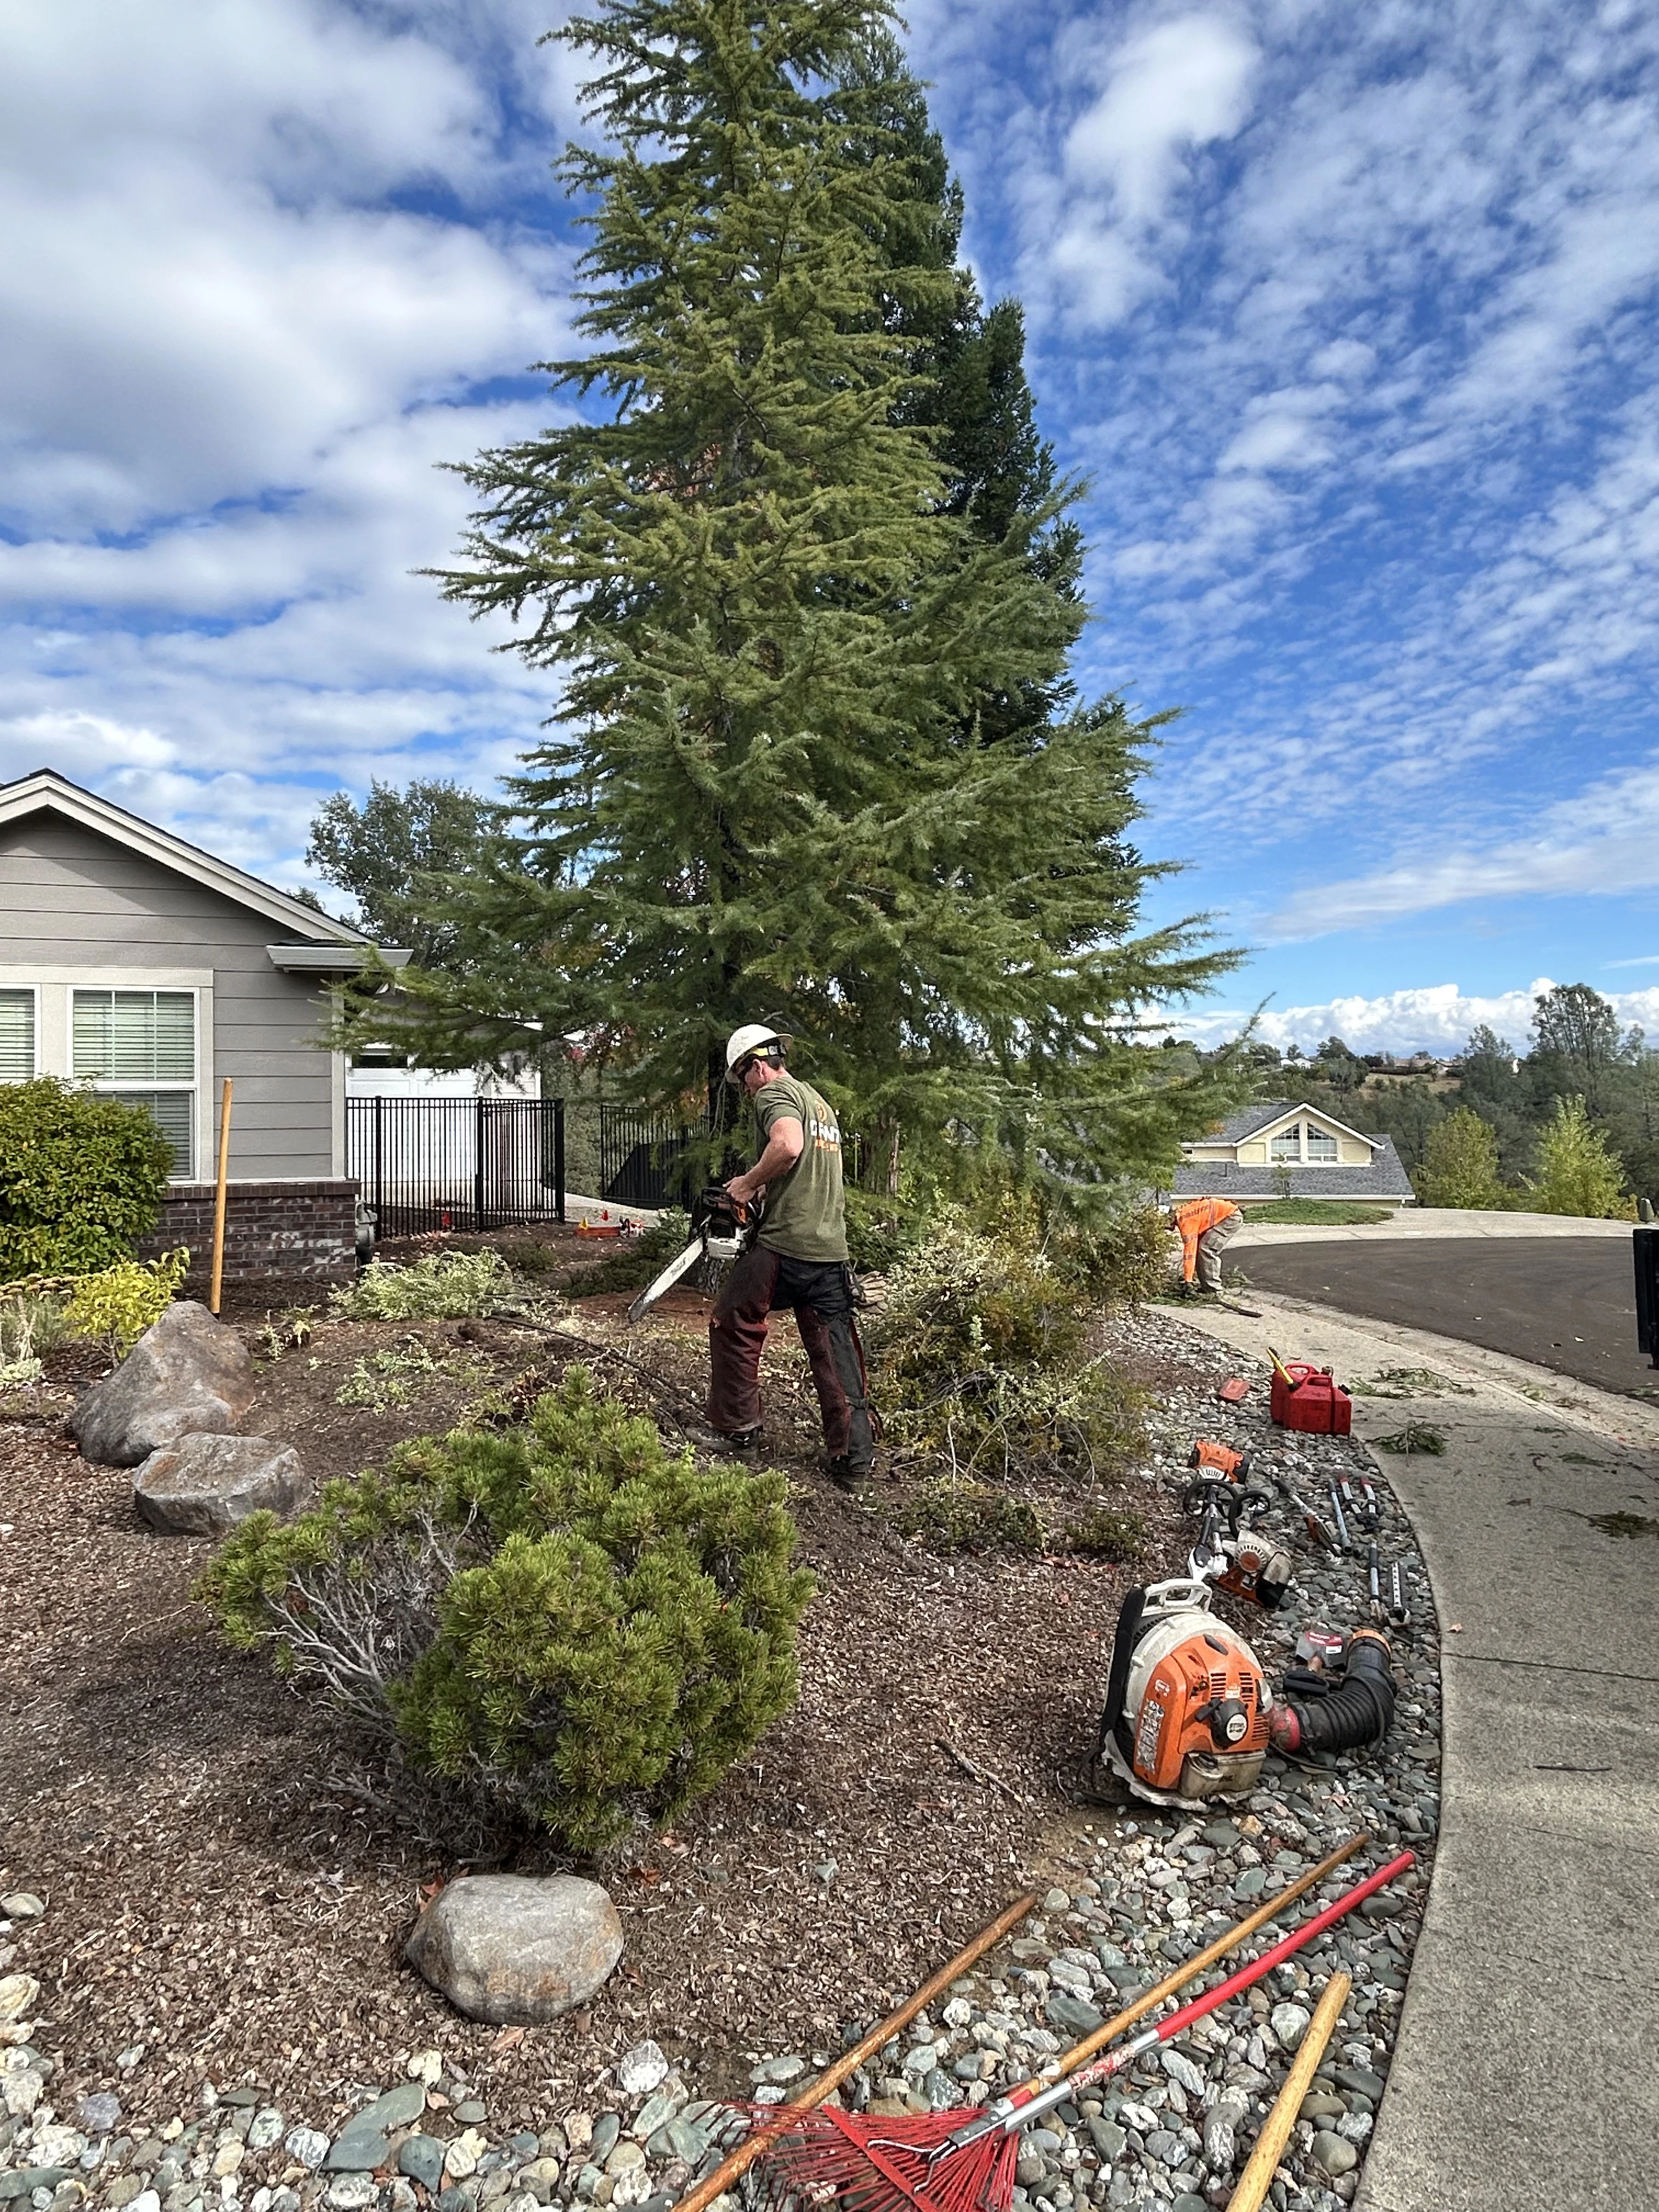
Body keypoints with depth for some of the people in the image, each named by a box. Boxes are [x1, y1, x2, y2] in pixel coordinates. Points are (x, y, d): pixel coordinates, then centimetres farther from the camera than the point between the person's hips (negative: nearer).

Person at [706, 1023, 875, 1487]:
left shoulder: (775, 1094, -6)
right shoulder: (822, 1103, 22)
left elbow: (788, 1145, -27)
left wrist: (749, 1183, -14)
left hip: (784, 1248, -8)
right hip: (832, 1253, 8)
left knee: (733, 1326, 14)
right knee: (837, 1355, 9)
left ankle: (736, 1427, 22)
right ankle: (853, 1459, 9)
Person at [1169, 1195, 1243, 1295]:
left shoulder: (1186, 1221, -23)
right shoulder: (1182, 1215, 5)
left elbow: (1190, 1252, -23)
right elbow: (1190, 1248, 13)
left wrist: (1188, 1281, -19)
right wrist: (1185, 1276, 16)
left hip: (1232, 1217, -10)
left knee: (1207, 1249, -16)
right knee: (1198, 1248, 7)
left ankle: (1214, 1291, -12)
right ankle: (1205, 1286, 13)